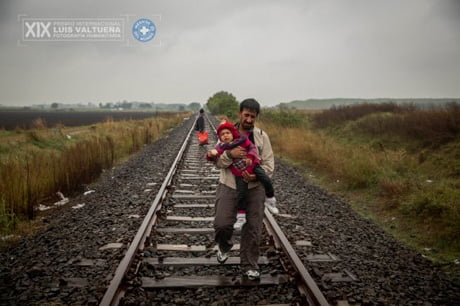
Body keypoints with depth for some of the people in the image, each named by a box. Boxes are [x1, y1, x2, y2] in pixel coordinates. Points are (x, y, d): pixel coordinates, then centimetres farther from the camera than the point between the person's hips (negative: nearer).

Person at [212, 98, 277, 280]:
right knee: (222, 224, -10)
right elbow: (218, 162, -2)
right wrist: (230, 154, -23)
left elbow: (269, 164, -3)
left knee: (253, 229, 5)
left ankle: (249, 266, 23)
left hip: (254, 188, 1)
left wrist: (256, 175, -22)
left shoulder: (262, 136, 1)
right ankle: (224, 247, 26)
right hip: (229, 186, 0)